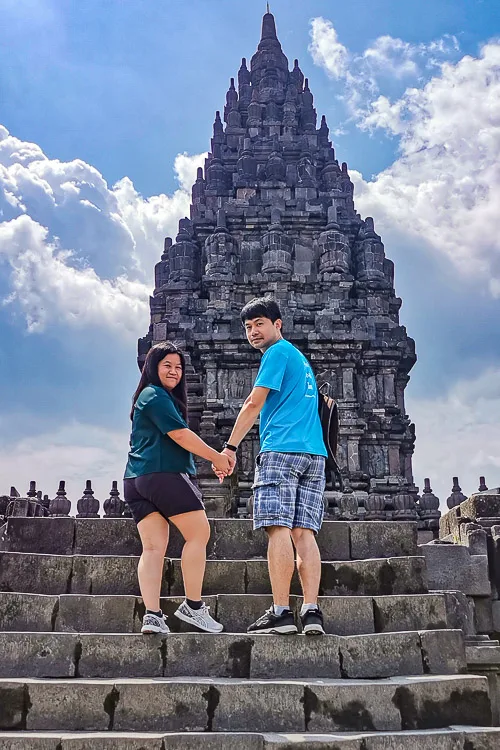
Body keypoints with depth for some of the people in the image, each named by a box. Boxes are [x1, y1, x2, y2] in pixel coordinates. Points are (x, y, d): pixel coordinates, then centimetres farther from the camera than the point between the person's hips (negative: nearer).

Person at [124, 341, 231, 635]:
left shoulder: (147, 396, 26)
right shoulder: (157, 396, -6)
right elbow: (180, 435, -12)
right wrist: (218, 457, -4)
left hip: (136, 480, 10)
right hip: (163, 475, -10)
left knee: (153, 547, 1)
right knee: (199, 534, -2)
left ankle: (152, 615, -6)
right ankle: (193, 606, 1)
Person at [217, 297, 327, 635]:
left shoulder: (277, 352, 2)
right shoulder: (301, 358, 29)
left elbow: (254, 403, -6)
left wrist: (230, 448, -5)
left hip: (281, 449, -8)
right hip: (314, 454, 8)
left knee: (279, 529, -10)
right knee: (304, 533, 0)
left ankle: (281, 612, -13)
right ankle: (312, 612, -7)